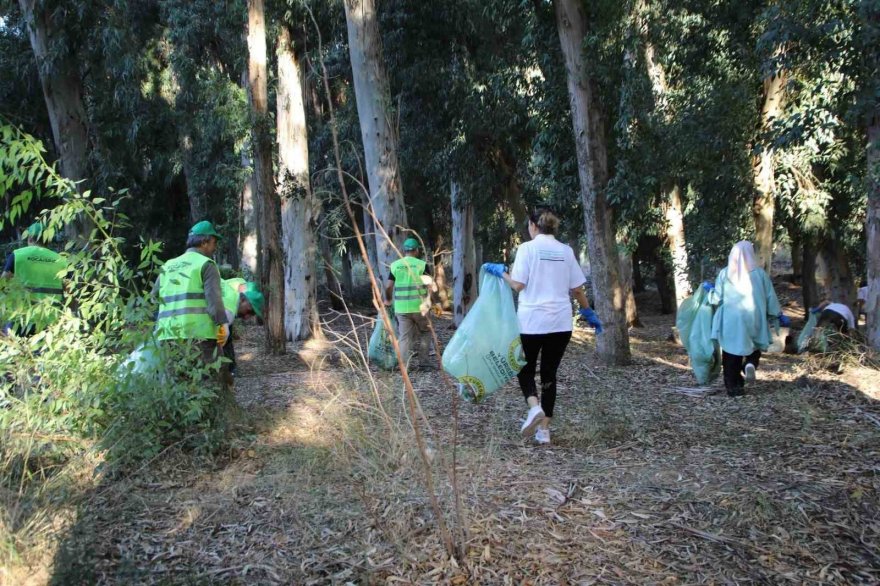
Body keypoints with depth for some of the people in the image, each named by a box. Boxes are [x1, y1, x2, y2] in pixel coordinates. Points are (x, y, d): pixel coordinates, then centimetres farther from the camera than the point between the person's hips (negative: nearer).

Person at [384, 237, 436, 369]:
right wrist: (428, 300, 6)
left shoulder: (395, 265, 3)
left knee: (404, 336, 7)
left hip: (401, 307, 2)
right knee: (423, 332, 17)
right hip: (419, 306, -2)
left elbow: (388, 286, 2)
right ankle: (424, 360, 17)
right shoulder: (422, 264, -3)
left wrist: (388, 300, 18)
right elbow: (429, 284, -8)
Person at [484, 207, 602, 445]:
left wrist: (500, 271, 4)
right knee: (549, 373, 12)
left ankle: (534, 407, -16)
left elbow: (518, 285, -11)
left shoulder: (528, 248, -5)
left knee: (525, 369, 12)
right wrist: (589, 314, 20)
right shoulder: (565, 251, 6)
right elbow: (577, 289, 8)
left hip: (532, 321, -3)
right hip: (561, 322, 3)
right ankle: (544, 429, 11)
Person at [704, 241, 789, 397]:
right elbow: (770, 297, 2)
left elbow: (717, 299, -1)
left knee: (732, 354, 8)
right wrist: (779, 316, 14)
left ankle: (733, 386, 7)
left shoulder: (725, 273, -4)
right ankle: (750, 364, -10)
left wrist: (710, 289, 19)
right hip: (753, 320, 0)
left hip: (731, 322, 0)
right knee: (754, 348, 20)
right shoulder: (759, 273, -2)